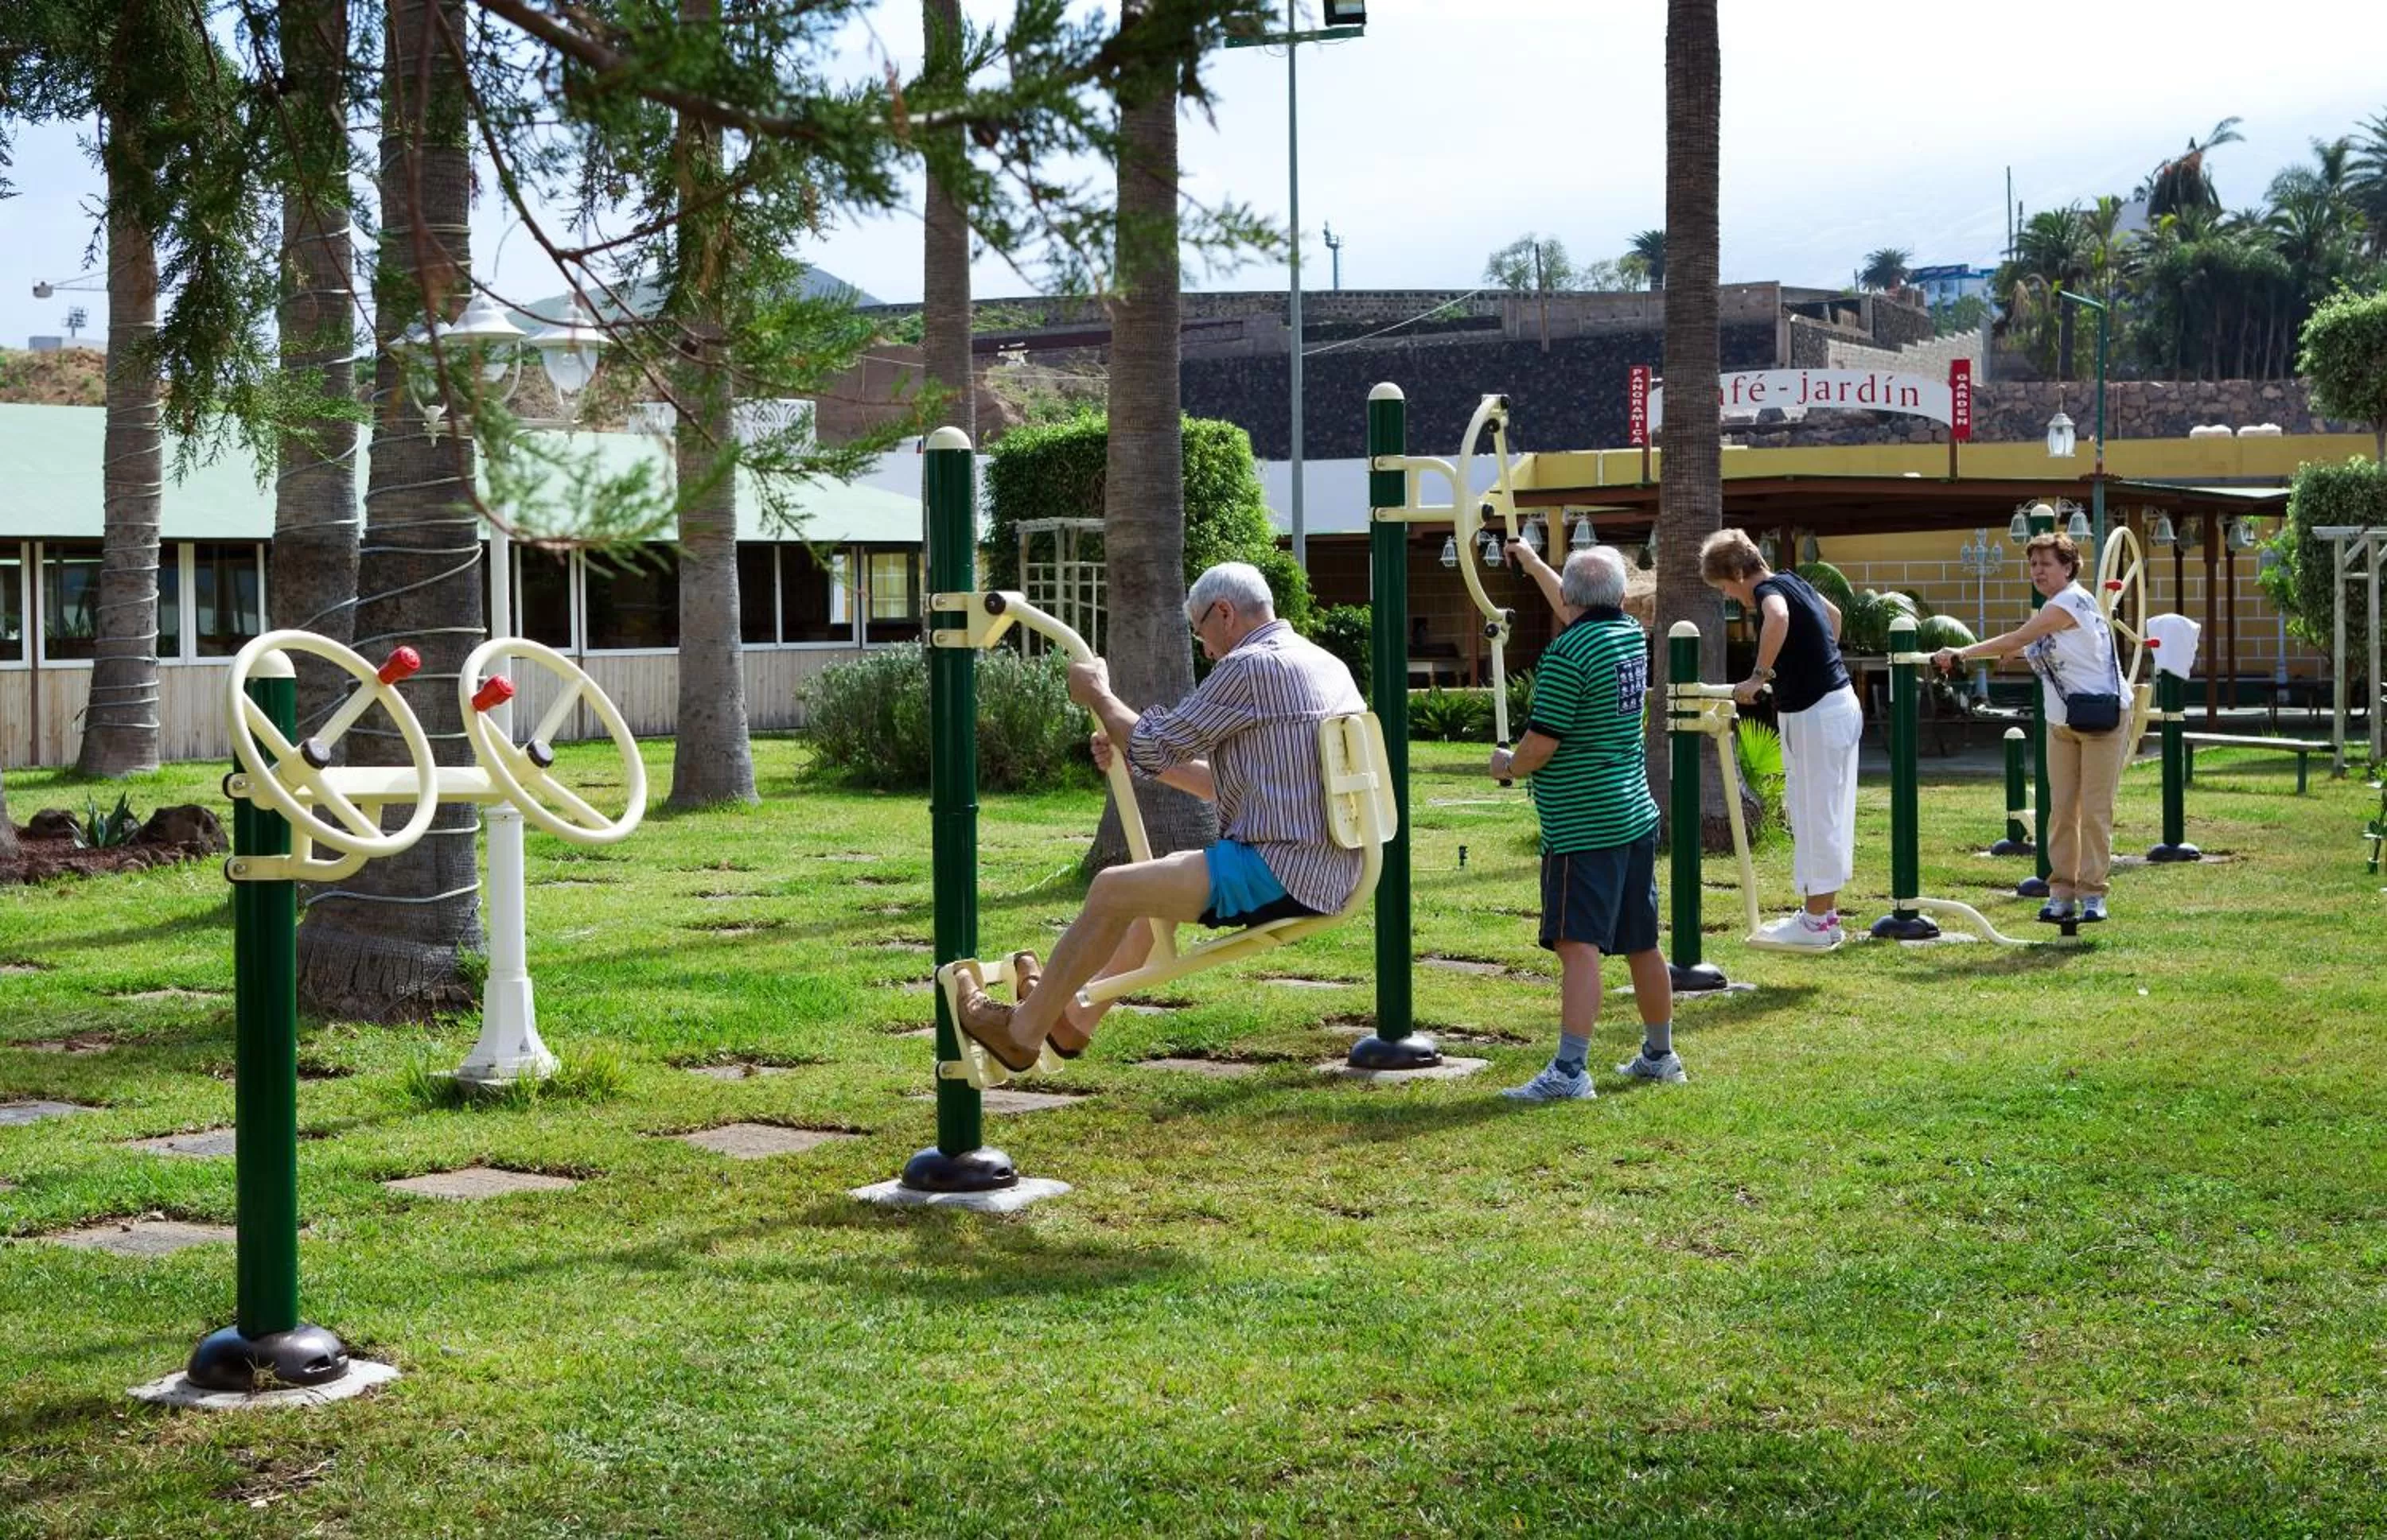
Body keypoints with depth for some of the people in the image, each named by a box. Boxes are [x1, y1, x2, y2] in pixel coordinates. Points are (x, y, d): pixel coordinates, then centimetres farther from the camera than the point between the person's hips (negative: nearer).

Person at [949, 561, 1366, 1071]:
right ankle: (1074, 1019, 34)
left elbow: (1155, 747, -8)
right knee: (1163, 881, 26)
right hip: (1328, 873, 10)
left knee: (1113, 890, -5)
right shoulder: (1324, 663, 18)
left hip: (1280, 876, -10)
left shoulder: (1250, 666, -13)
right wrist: (1128, 751, 20)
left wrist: (1098, 695, 10)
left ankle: (1022, 1032, 8)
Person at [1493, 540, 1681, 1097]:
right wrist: (1533, 564, 42)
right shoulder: (1632, 635, 8)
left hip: (1583, 827, -8)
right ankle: (1660, 1056, 29)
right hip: (1637, 816, 8)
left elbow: (1542, 742, -18)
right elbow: (1584, 618, 31)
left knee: (1579, 946, -14)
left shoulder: (1566, 653, -16)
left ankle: (1569, 1070, -20)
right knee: (1642, 945, 17)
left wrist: (1509, 765, 4)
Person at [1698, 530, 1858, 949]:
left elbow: (1778, 618, -39)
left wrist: (1759, 676, -31)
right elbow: (1834, 613, 34)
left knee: (1814, 816, -3)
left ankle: (1816, 922, 2)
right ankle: (1826, 914, 20)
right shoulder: (1793, 582, 14)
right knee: (1828, 815, 14)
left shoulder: (1768, 590, -14)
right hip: (1841, 705, 10)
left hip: (1814, 715, -10)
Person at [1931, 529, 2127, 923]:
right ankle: (2061, 893, 6)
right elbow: (2020, 647, 5)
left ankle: (2092, 893, 2)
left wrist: (1963, 653, -27)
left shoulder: (2073, 601, -18)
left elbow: (2015, 641, -24)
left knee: (2095, 809, -4)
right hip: (2061, 723, 8)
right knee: (2061, 808, 4)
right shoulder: (2050, 611, 12)